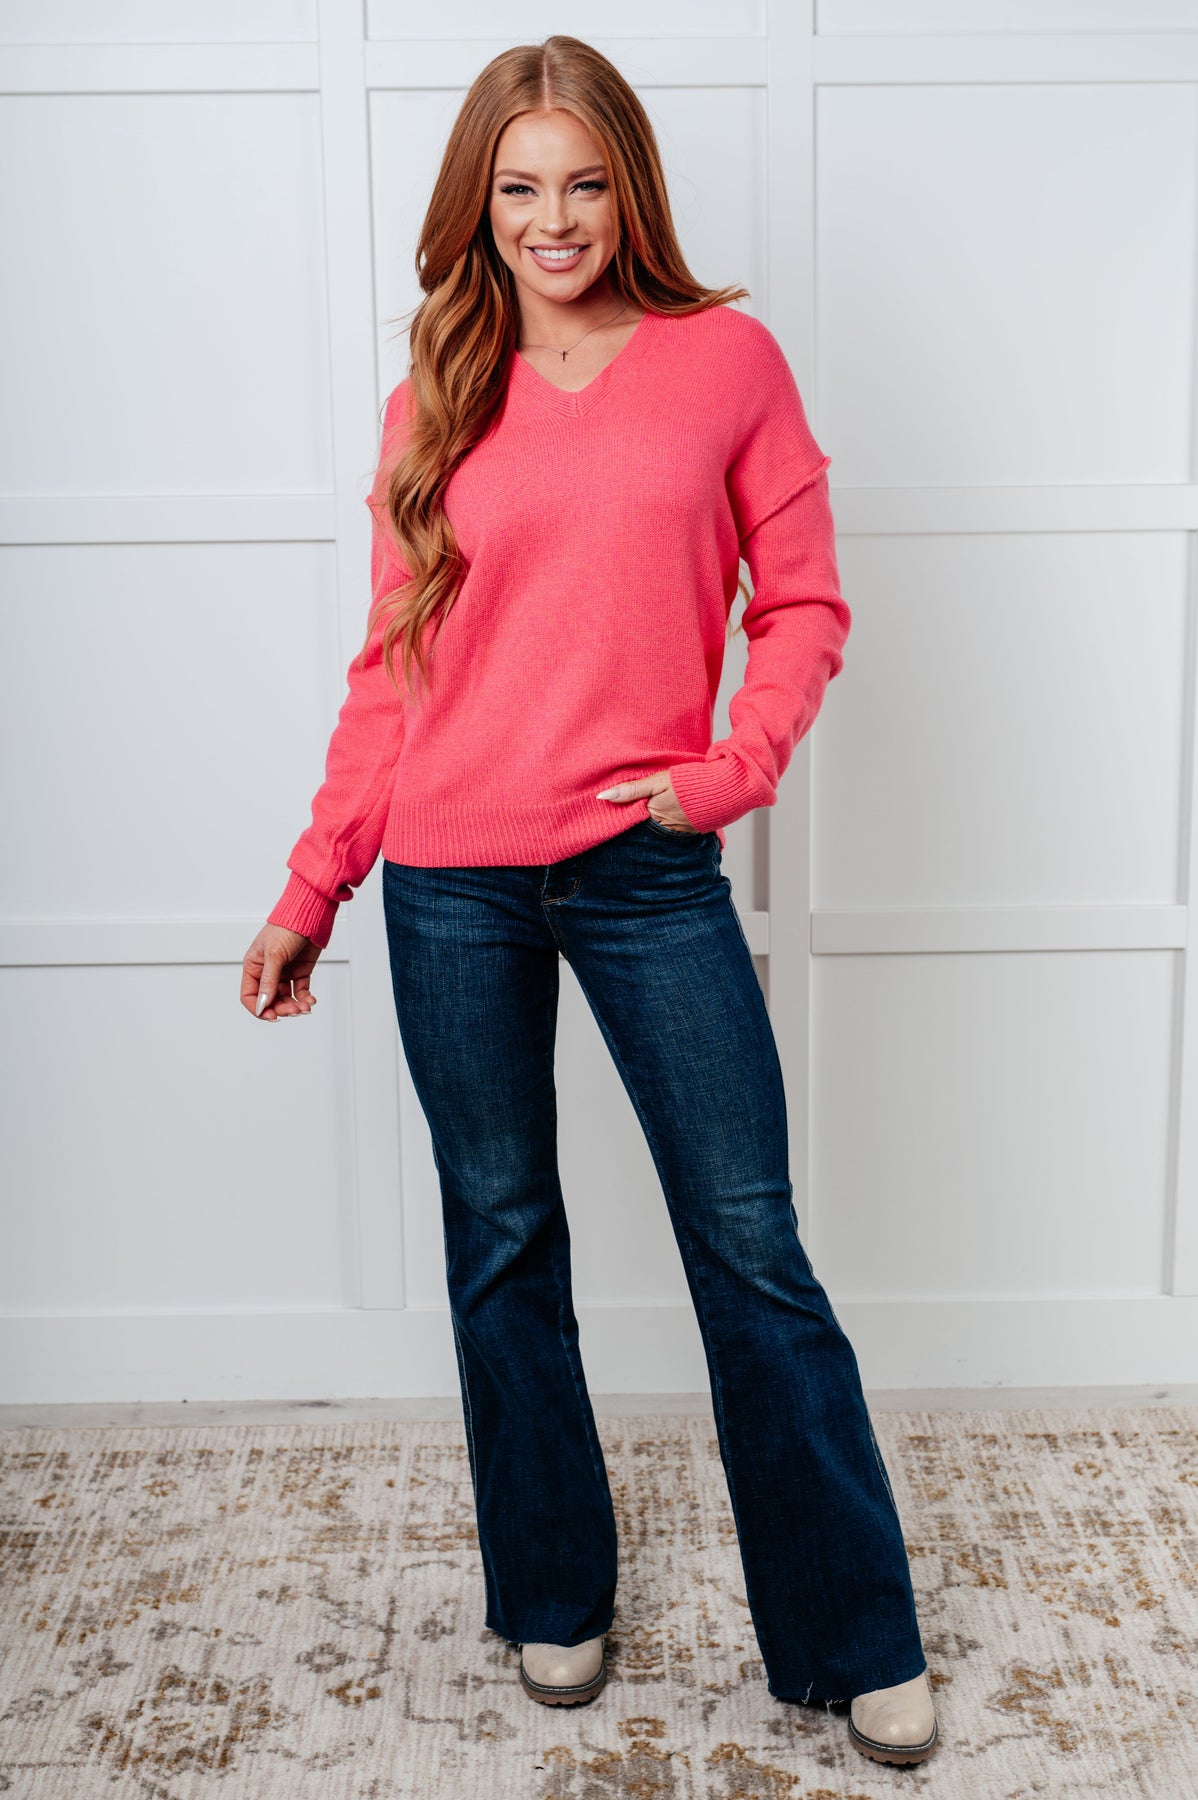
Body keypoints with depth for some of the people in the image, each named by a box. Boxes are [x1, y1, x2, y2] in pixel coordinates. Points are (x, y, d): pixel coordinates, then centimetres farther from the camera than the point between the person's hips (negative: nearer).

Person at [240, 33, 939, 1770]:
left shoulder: (728, 358, 3)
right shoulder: (438, 399, 7)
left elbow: (804, 603, 5)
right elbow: (391, 662, 8)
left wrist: (730, 770, -10)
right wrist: (313, 888, 7)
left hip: (650, 868, -1)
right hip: (451, 883, 2)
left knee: (753, 1249, 2)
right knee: (502, 1239, 11)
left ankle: (857, 1640, 19)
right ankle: (554, 1598, 32)